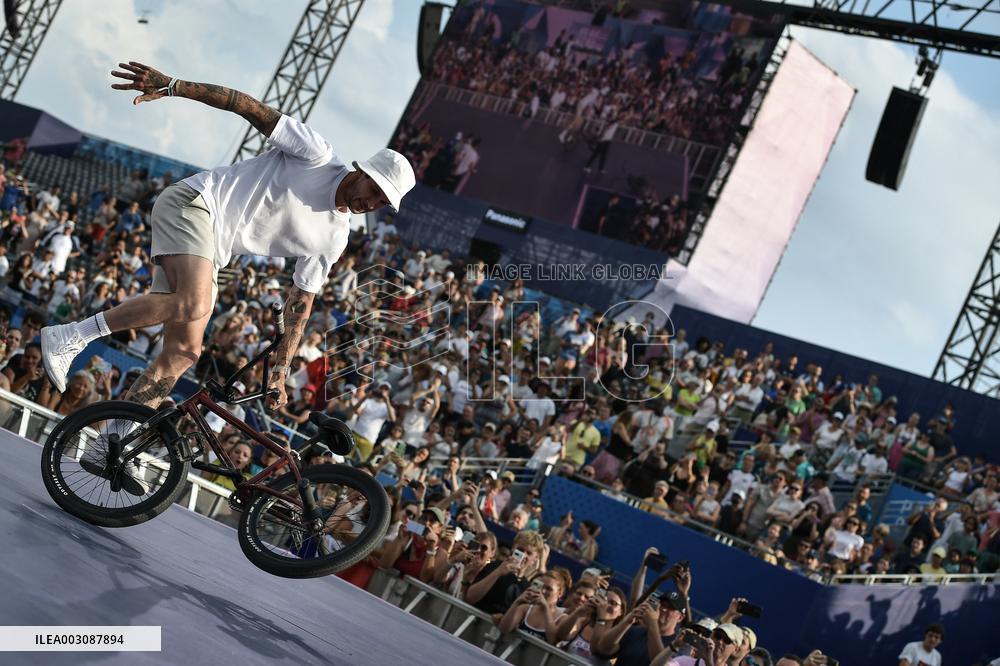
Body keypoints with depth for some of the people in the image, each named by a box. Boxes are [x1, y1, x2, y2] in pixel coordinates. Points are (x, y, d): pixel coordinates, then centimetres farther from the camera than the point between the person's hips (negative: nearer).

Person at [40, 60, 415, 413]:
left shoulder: (334, 239, 11)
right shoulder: (315, 154, -7)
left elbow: (300, 304, 14)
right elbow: (251, 108, -9)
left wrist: (280, 371, 6)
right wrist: (173, 86, -18)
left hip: (211, 251, 8)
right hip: (193, 202, -7)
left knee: (184, 351, -4)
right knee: (194, 305, -31)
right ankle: (70, 336, -25)